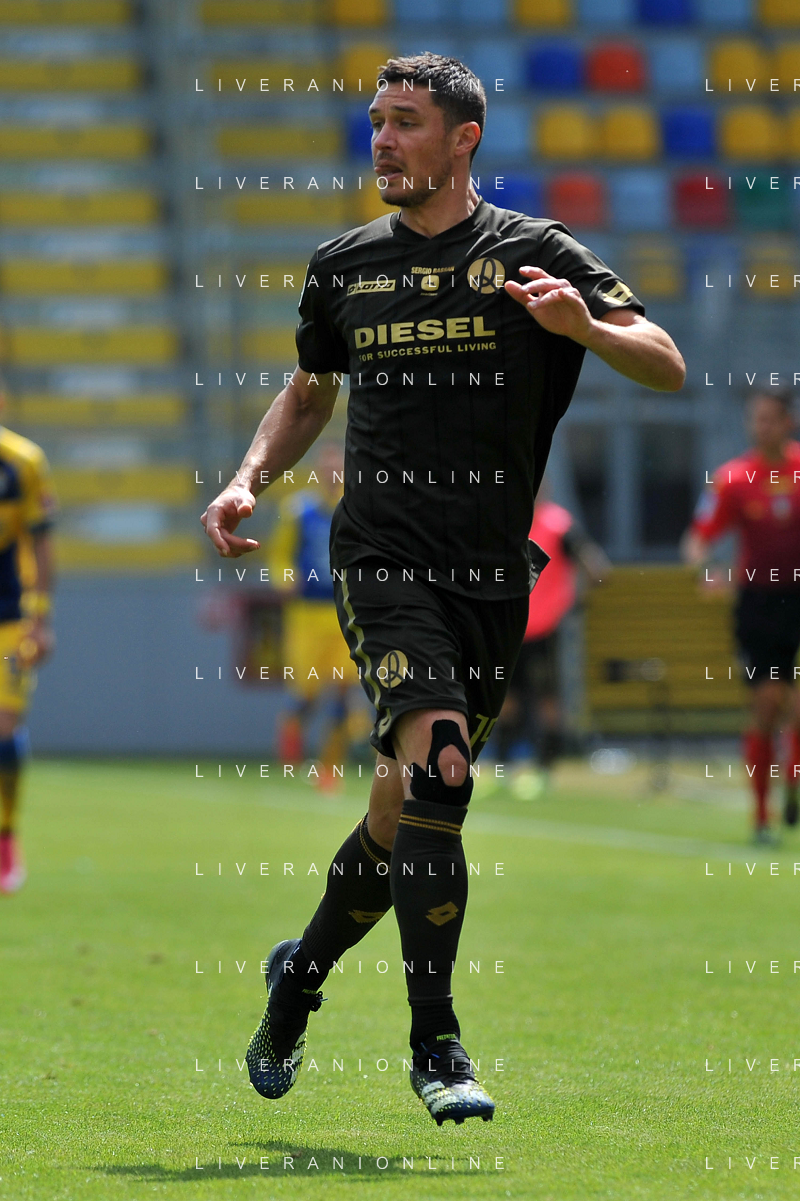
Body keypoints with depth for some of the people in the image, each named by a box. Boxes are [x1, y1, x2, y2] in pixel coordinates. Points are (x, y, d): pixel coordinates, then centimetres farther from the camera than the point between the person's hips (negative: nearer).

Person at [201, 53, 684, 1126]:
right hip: (384, 554, -1)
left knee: (412, 808, 9)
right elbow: (310, 391, 28)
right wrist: (251, 480, 12)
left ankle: (302, 971, 36)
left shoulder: (532, 253, 1)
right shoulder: (344, 266, 11)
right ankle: (435, 1045, -17)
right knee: (434, 770, -21)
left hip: (494, 573, 1)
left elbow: (667, 367, -6)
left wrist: (584, 326, -25)